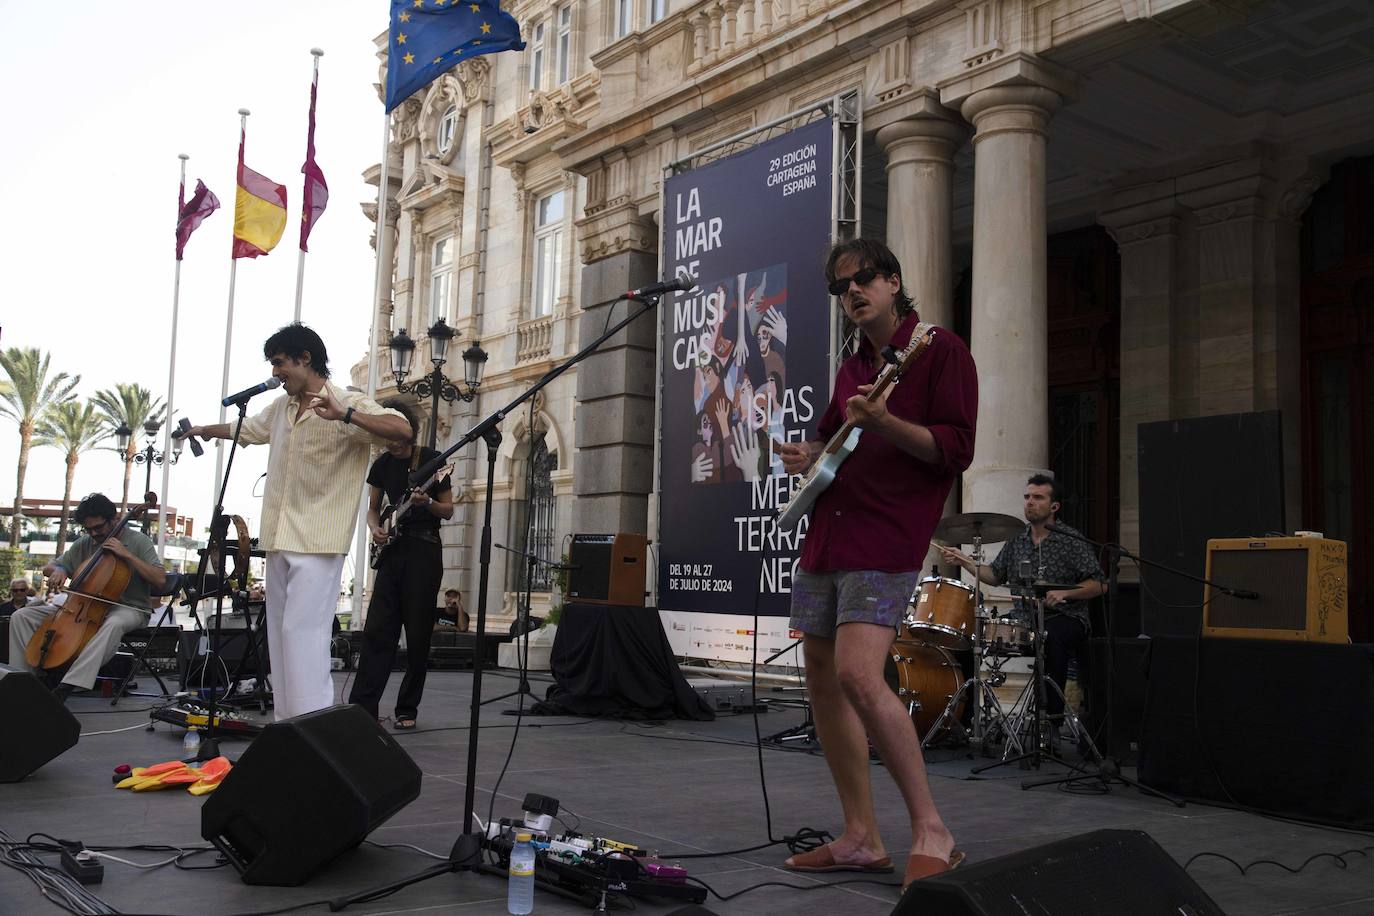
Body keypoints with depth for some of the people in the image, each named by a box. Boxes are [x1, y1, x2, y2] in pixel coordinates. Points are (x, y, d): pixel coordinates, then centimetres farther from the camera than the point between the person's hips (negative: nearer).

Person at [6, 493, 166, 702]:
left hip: (128, 609, -6)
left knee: (114, 624, -44)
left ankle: (66, 686, -52)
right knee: (21, 616, -6)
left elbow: (160, 579, -14)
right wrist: (58, 571, -4)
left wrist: (128, 555, -20)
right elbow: (48, 567, 21)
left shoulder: (138, 541, -3)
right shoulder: (83, 544, 11)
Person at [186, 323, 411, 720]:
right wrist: (204, 430, 46)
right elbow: (244, 429, 34)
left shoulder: (348, 404, -9)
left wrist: (345, 415, -34)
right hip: (279, 539, 8)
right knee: (281, 633, 8)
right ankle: (288, 725, 14)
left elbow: (402, 429, -23)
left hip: (317, 542, -8)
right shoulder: (281, 408, 14)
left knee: (302, 630, -15)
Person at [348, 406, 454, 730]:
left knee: (418, 636, -1)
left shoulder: (432, 460, -4)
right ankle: (362, 706, -5)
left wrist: (427, 502, -20)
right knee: (377, 630, -4)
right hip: (391, 551, 4)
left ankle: (407, 711, 8)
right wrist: (375, 529, -4)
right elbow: (373, 508, 17)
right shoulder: (383, 464, 8)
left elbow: (448, 510, 1)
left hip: (424, 552, -4)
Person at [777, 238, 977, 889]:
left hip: (886, 540, -8)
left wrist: (884, 423, -24)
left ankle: (931, 833, -9)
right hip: (826, 535, 8)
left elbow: (955, 450, -10)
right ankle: (861, 839, 15)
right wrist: (807, 458, 10)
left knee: (858, 676, -22)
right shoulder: (851, 367, 20)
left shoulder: (939, 350, -2)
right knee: (821, 678, 6)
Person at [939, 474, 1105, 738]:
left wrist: (1065, 593, -20)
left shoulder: (1071, 541, -4)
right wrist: (965, 562, 2)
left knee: (1051, 637, -38)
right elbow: (996, 575, 17)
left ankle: (1053, 718, -31)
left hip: (1065, 618, -5)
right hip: (1024, 619, 5)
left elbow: (1099, 585, -5)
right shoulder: (1017, 539, 12)